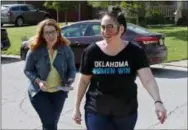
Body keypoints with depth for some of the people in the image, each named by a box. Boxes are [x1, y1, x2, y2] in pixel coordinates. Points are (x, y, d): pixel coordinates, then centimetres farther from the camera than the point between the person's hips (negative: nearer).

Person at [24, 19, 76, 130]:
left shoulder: (66, 49, -8)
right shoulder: (35, 50, -13)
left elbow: (72, 68, 0)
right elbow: (28, 70, -5)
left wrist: (70, 80, -20)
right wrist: (38, 81, -22)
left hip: (59, 92, 3)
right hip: (39, 92, -3)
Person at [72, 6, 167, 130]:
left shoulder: (135, 52, -12)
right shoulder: (92, 51, -9)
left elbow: (148, 79, -24)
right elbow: (84, 80, 1)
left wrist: (158, 102, -40)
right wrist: (77, 107, 5)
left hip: (126, 112, 1)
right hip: (96, 112, -1)